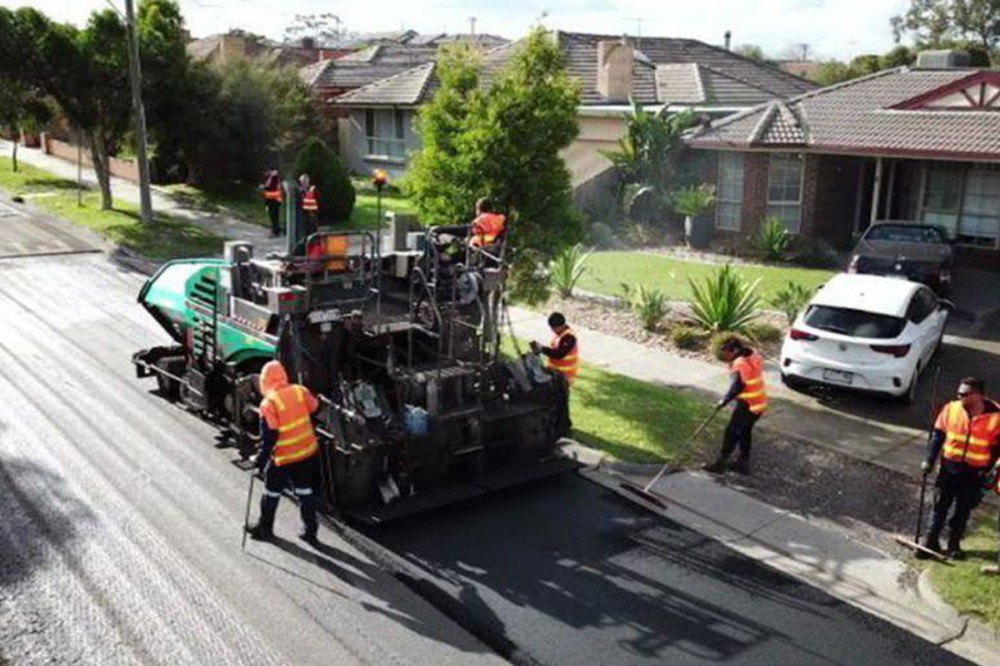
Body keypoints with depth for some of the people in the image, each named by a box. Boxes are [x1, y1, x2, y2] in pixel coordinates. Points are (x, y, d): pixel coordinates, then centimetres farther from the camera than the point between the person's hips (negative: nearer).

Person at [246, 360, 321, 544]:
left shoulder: (269, 404, -19)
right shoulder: (300, 391, -5)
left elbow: (269, 436, -18)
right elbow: (314, 407, 10)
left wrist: (262, 458, -9)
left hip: (284, 458, -5)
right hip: (308, 452, 5)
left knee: (272, 492, 15)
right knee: (305, 490, 17)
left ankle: (265, 529, 31)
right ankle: (310, 530, 22)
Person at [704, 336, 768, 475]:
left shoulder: (740, 364, -21)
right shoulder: (753, 356, 7)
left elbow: (737, 386, -27)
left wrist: (724, 401, -19)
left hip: (748, 405, -9)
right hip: (760, 402, 9)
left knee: (732, 432, 0)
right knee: (745, 432, 19)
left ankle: (721, 463, 7)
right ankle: (743, 463, 27)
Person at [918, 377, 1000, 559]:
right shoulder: (951, 409, -8)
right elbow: (938, 435, 1)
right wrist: (929, 460, -2)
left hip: (974, 474, -2)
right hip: (949, 467, 2)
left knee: (963, 511, 12)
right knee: (940, 506, 10)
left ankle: (954, 545, 29)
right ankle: (931, 542, 22)